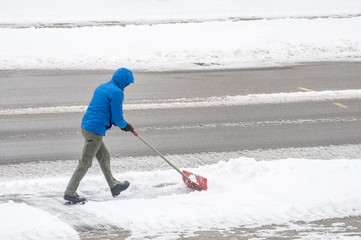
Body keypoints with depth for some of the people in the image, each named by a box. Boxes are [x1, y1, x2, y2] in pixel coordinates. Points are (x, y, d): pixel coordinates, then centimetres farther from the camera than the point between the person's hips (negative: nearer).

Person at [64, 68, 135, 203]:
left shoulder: (102, 88, 15)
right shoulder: (117, 92, -14)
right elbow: (117, 117, -13)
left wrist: (121, 123, 21)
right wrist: (124, 125, 9)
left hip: (86, 126, 10)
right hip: (95, 131, -10)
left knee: (104, 157, 23)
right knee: (85, 163, -2)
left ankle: (113, 186, 37)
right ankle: (70, 193, 1)